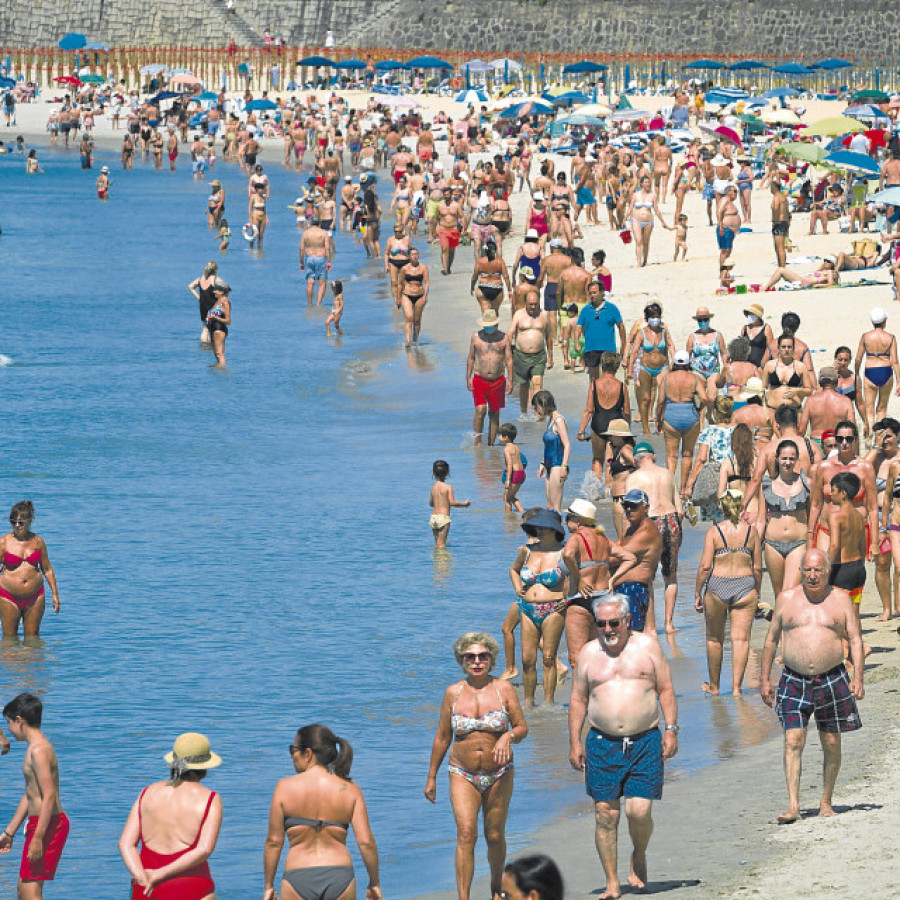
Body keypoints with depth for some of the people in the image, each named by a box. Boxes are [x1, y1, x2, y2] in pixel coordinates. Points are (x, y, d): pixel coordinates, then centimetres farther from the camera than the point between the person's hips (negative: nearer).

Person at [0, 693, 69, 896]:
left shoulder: (39, 750, -16)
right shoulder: (35, 748, 17)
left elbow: (49, 796, -23)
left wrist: (38, 837, -26)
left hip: (47, 826, -10)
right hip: (38, 824, 10)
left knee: (30, 891, -13)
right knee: (23, 891, 14)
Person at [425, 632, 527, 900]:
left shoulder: (504, 689, -2)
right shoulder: (453, 693, 1)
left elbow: (522, 728, 0)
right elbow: (442, 738, 9)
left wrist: (508, 736, -23)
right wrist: (431, 777, 12)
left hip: (498, 774, 0)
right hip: (463, 774, 0)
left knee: (495, 836, 9)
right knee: (466, 834, -15)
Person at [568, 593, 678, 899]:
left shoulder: (647, 645, 5)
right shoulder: (588, 653, 10)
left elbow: (665, 690, 7)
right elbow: (578, 699, 13)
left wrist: (671, 729, -2)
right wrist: (574, 742, 7)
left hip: (645, 742, -2)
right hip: (602, 744, 2)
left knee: (639, 811, -11)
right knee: (605, 814, -2)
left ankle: (639, 856, 20)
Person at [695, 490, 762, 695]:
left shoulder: (714, 531, -5)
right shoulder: (751, 531, 0)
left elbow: (705, 566, -8)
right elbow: (757, 568, 4)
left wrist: (698, 593, 1)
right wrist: (757, 592, 18)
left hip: (717, 587, -1)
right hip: (745, 587, 1)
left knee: (714, 639, 14)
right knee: (741, 639, 2)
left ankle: (714, 686, 24)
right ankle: (736, 687, -5)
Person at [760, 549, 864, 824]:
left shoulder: (840, 599, 4)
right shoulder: (786, 598, 6)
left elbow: (855, 639, 3)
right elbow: (772, 639, 13)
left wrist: (858, 677, -9)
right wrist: (764, 679, 9)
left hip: (832, 680, 0)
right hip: (794, 680, 0)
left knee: (831, 744, 5)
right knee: (793, 741, -12)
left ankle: (826, 802, 19)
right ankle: (793, 806, -15)